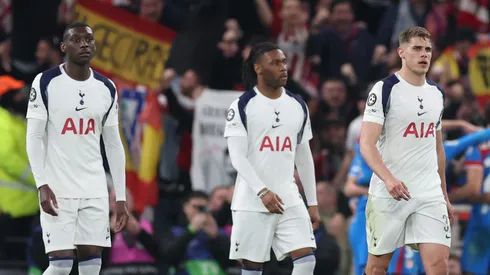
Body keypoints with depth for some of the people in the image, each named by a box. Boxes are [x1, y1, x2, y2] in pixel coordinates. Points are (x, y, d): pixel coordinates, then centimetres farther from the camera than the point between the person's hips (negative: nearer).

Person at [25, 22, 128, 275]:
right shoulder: (46, 83, -5)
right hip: (58, 189, -4)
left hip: (95, 190, 4)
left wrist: (121, 197, 9)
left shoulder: (106, 89, 8)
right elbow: (34, 137, -5)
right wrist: (42, 185, -16)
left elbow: (113, 144, 13)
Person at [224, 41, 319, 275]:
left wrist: (312, 203, 13)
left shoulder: (298, 106, 10)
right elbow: (238, 157, -11)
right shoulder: (242, 107, -5)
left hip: (289, 200, 4)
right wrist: (263, 192, -23)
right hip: (251, 202, -4)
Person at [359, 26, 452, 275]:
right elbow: (366, 144, -15)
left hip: (430, 194, 4)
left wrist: (444, 194, 22)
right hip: (388, 195, -4)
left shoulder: (437, 94, 12)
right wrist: (388, 179, -30)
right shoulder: (384, 90, -7)